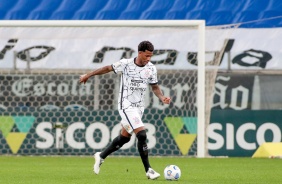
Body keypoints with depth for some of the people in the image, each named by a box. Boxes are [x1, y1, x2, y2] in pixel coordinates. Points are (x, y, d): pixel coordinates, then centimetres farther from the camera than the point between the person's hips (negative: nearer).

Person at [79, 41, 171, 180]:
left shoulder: (151, 68, -2)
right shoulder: (125, 64, -14)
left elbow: (154, 87, 9)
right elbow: (108, 68, 0)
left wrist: (162, 97, -12)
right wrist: (88, 75, 9)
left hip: (139, 107, 6)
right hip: (126, 106, -6)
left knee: (124, 137, 15)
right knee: (142, 135, -18)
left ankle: (101, 157, 37)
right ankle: (148, 170, -13)